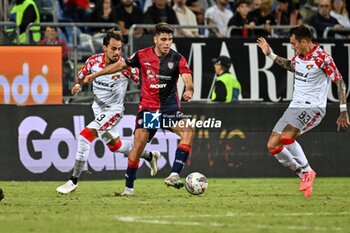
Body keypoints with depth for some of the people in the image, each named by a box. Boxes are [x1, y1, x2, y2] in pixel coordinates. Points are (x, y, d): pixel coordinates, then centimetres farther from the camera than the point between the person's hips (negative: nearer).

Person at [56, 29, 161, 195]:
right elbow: (81, 76, 11)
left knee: (85, 136, -22)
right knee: (114, 146, 23)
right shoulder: (93, 61, -10)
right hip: (98, 107, 6)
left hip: (114, 110, -6)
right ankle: (149, 156, 46)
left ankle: (74, 181, -14)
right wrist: (77, 85, -3)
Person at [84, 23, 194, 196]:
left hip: (170, 107, 0)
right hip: (148, 107, 0)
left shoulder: (177, 59, -5)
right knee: (139, 143, -14)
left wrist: (189, 90, -44)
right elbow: (121, 65, 14)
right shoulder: (143, 55, -1)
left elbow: (187, 78, -19)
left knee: (188, 132, -25)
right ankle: (128, 187, -1)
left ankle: (174, 176, -28)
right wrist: (95, 75, 18)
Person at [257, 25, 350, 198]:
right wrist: (270, 54, 29)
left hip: (313, 107, -8)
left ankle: (307, 171, -12)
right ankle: (304, 176, 8)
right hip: (295, 106, 8)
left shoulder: (322, 58, -14)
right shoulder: (298, 56, 9)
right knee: (272, 145, 0)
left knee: (286, 136, -30)